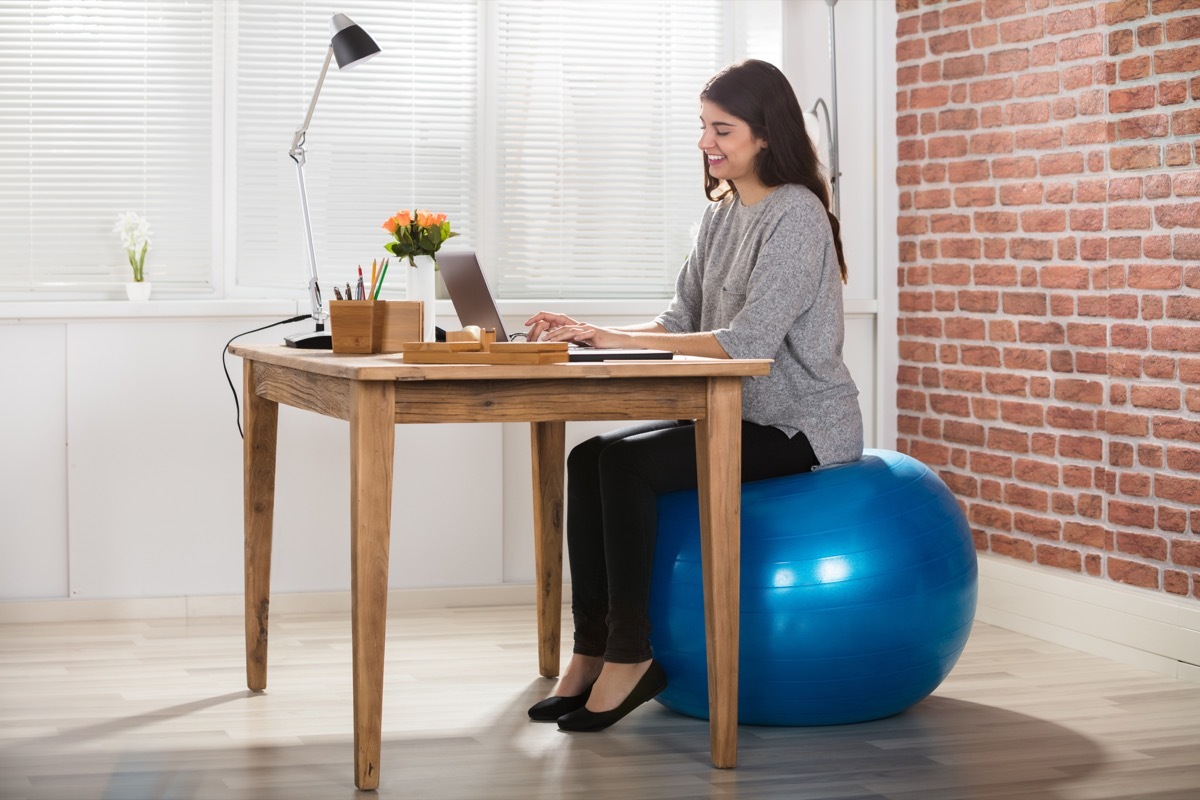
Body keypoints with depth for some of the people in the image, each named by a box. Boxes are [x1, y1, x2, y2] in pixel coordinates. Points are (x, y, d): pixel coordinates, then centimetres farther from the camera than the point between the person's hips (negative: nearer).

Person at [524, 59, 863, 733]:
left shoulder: (796, 215, -15)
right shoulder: (723, 215, 14)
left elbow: (749, 341, -24)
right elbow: (683, 322, 11)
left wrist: (620, 339, -25)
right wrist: (591, 333, -5)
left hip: (801, 428, -9)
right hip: (741, 418, 9)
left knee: (630, 463, -24)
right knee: (589, 460, -8)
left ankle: (630, 657, -13)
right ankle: (594, 652, -6)